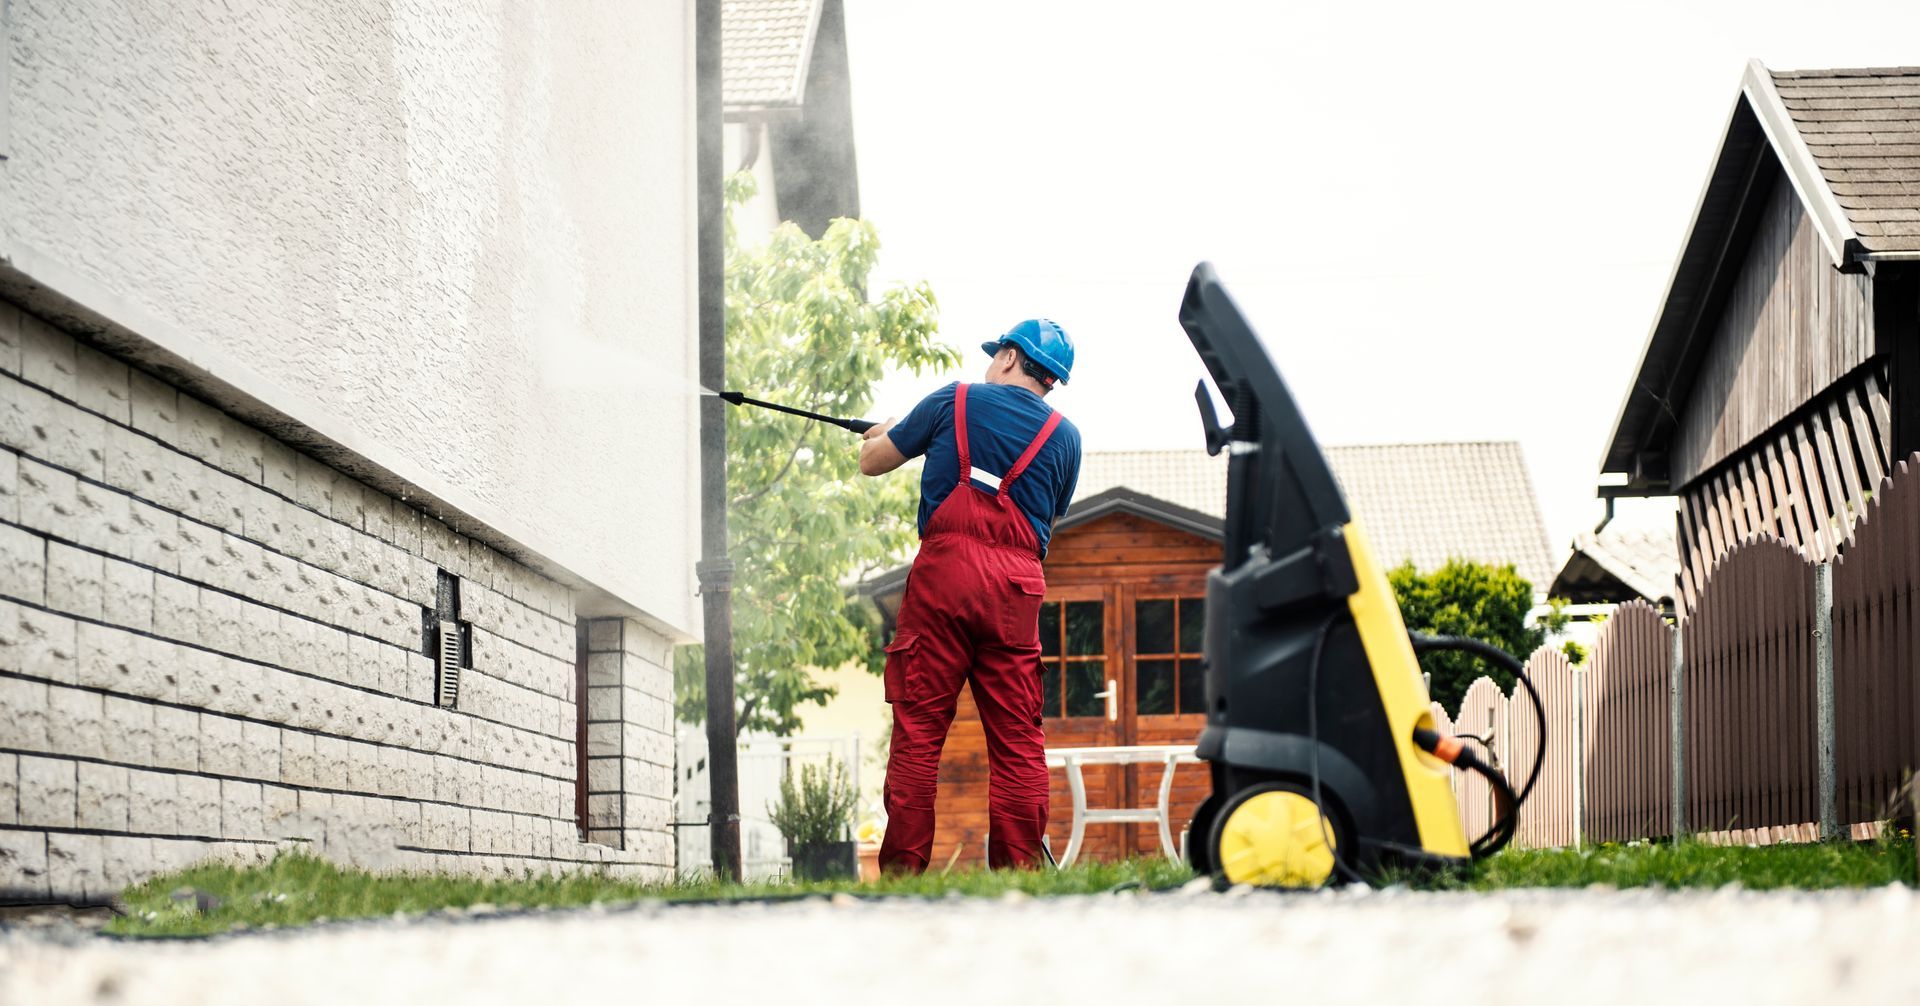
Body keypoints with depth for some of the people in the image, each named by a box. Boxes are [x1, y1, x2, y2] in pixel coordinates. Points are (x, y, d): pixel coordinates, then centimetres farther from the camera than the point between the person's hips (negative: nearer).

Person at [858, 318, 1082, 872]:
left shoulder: (955, 400, 9)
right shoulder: (1064, 436, 14)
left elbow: (871, 462, 18)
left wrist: (879, 435, 41)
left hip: (945, 567, -2)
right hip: (1018, 586, 2)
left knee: (918, 728, -2)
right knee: (1017, 740, 4)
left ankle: (902, 871, -5)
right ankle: (1020, 871, -1)